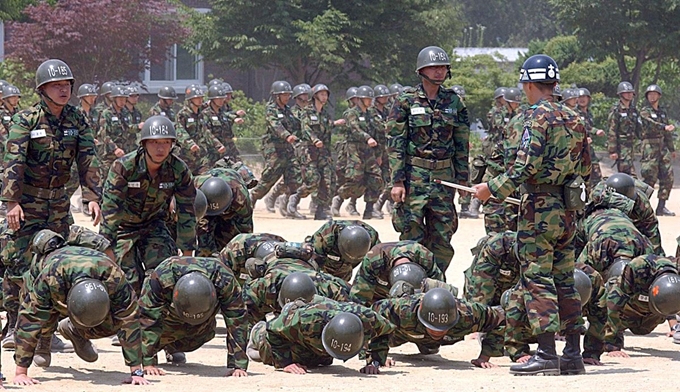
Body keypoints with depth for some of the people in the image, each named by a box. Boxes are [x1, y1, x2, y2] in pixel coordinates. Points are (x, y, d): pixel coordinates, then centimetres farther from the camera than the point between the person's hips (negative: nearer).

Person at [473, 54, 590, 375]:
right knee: (564, 281, 12)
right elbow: (586, 168, 16)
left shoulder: (539, 117, -12)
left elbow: (526, 165, -21)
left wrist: (492, 189, -11)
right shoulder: (575, 119, 12)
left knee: (537, 280, -6)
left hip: (539, 210, -8)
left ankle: (546, 354, -11)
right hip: (568, 209, 8)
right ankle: (573, 352, 13)